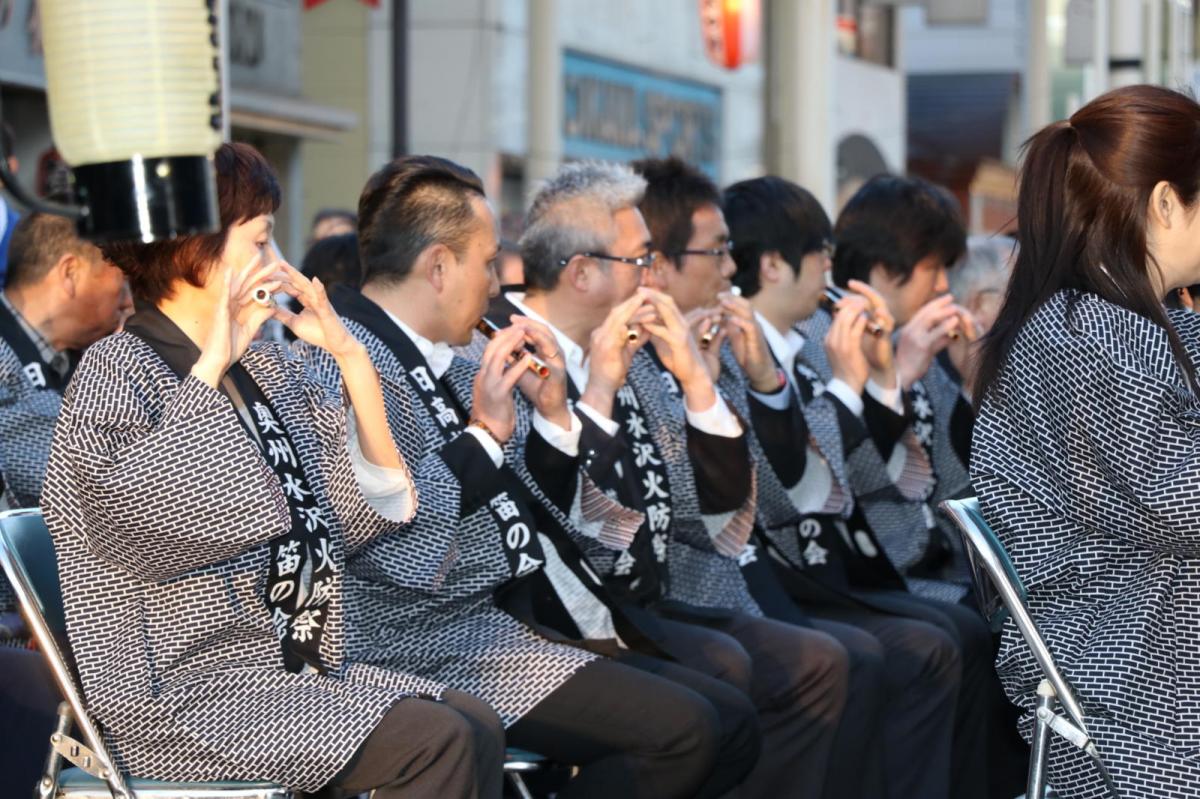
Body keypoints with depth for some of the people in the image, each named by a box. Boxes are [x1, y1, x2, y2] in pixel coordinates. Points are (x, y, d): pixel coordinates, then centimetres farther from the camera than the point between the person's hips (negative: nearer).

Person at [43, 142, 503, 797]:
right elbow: (139, 508, -25)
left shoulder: (266, 371, 15)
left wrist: (348, 352, 6)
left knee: (476, 726, -14)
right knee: (435, 742, -23)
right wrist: (212, 365, -20)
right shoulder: (117, 370, -6)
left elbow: (378, 498, 14)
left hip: (297, 667, 8)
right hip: (184, 693, -8)